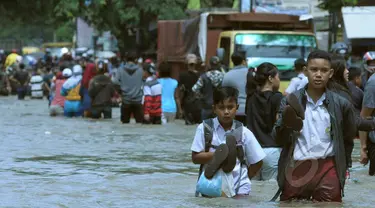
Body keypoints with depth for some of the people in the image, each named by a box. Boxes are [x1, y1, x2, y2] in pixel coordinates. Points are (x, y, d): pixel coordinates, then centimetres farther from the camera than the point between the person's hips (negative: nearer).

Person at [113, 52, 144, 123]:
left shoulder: (121, 70, -2)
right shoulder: (140, 70, -3)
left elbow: (116, 82, -10)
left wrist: (121, 91, 5)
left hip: (126, 99, 1)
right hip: (138, 99, -1)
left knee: (125, 123, 9)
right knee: (140, 122, 3)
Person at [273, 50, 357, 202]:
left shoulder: (341, 104, 3)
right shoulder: (290, 102, 2)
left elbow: (348, 139, 16)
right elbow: (279, 140, -3)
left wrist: (342, 166, 14)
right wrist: (286, 126, -22)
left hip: (327, 170, 0)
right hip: (295, 168, 1)